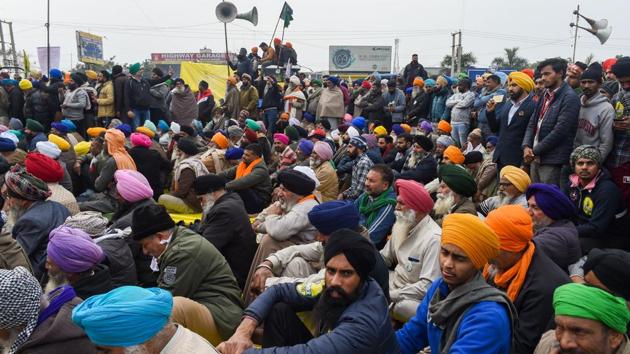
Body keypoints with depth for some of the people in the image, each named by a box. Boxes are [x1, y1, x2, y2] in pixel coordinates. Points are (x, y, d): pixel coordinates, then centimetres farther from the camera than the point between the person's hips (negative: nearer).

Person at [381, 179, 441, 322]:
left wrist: (390, 295, -25)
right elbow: (384, 257, 14)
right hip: (396, 281, 8)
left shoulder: (434, 238, -24)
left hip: (414, 297, -8)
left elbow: (428, 286, -28)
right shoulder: (401, 226, 3)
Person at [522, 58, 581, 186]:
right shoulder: (545, 95, 16)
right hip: (536, 158, 7)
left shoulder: (570, 97, -9)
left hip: (552, 161, -7)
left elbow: (560, 130, -16)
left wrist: (535, 151, -12)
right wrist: (526, 146, -2)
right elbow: (532, 123, 14)